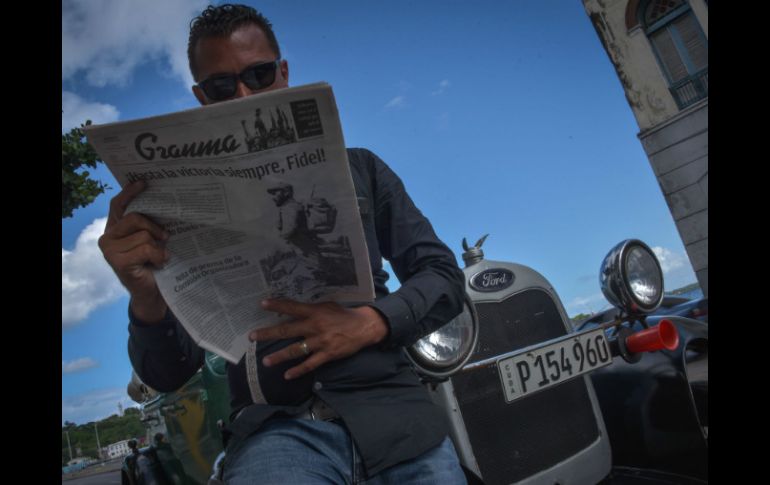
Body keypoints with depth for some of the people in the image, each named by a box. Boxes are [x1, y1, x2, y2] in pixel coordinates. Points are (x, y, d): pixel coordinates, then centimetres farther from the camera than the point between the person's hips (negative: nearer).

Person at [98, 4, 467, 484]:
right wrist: (148, 301, -18)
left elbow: (444, 275, 5)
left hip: (392, 407, 2)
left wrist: (370, 322, -14)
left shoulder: (358, 168, 10)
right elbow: (168, 374, 4)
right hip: (276, 426, -1)